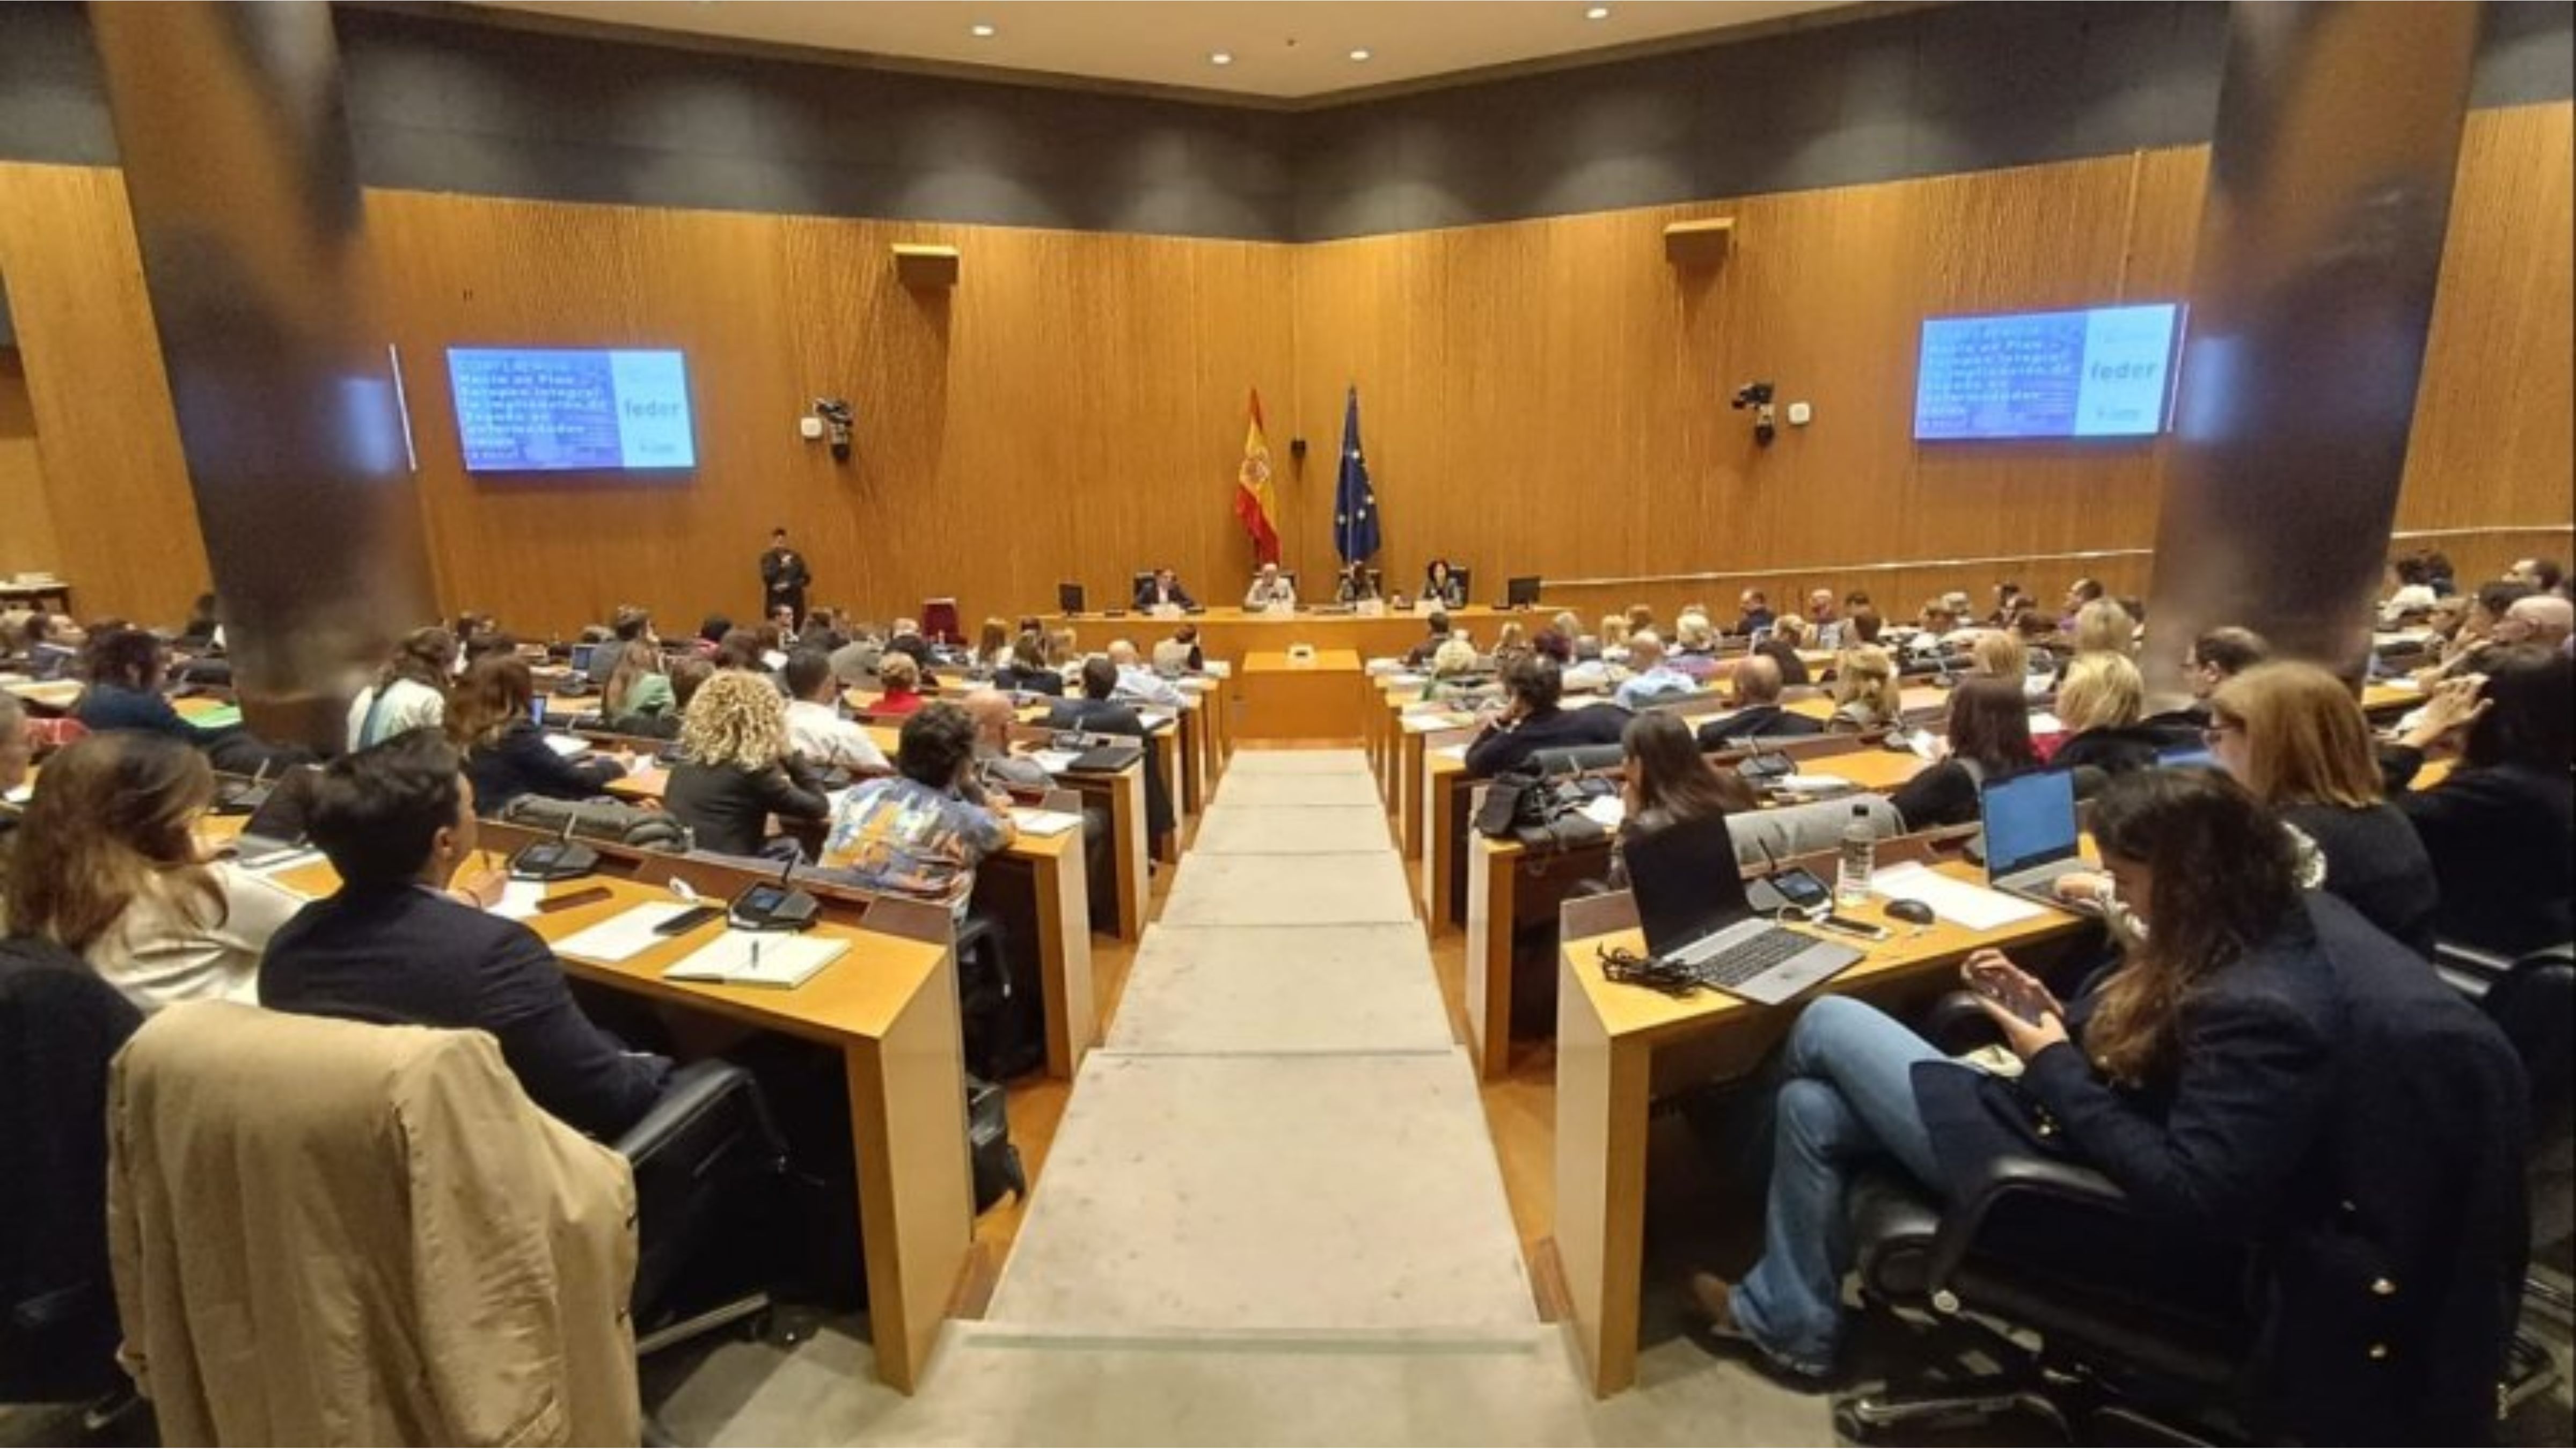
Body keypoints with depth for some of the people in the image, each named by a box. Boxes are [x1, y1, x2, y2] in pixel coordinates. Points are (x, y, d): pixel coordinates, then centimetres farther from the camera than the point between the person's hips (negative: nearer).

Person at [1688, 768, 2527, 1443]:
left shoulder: (2261, 1011, -29)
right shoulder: (2279, 928, 1)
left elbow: (2187, 1200, -31)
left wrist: (2055, 1069, -22)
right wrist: (2056, 1011, 0)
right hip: (2094, 1145, 10)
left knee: (1826, 1025, -2)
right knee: (1812, 1107, 6)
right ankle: (1788, 1313, 21)